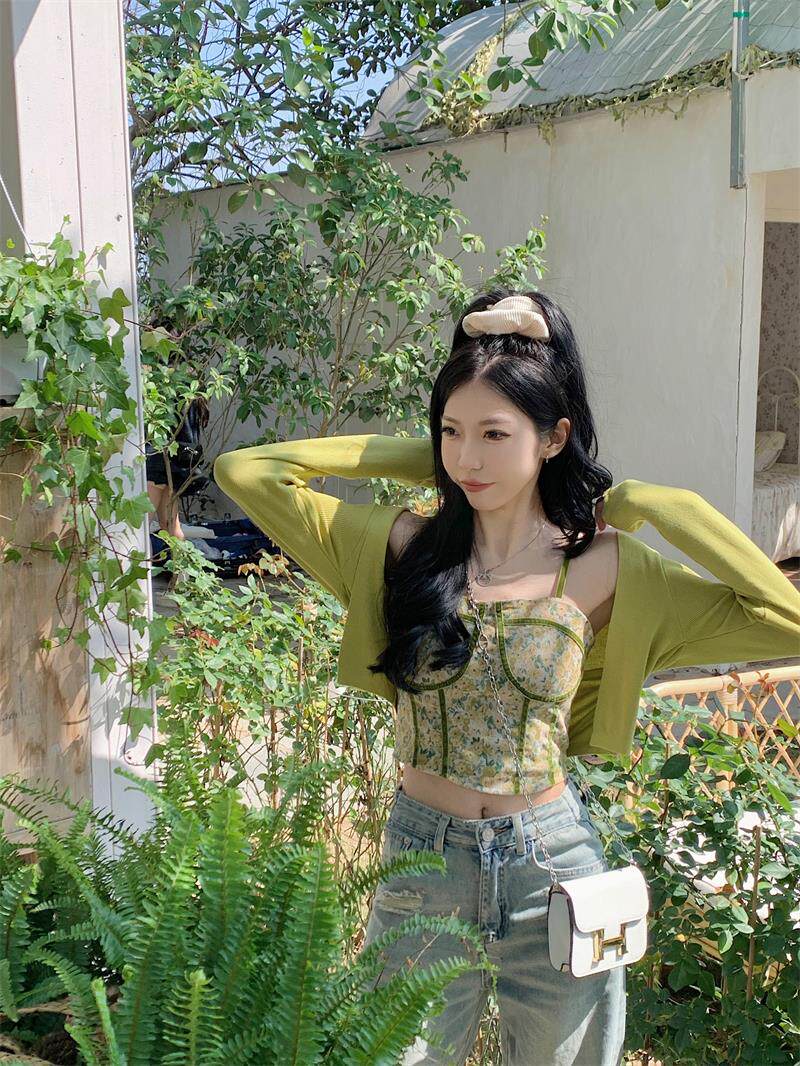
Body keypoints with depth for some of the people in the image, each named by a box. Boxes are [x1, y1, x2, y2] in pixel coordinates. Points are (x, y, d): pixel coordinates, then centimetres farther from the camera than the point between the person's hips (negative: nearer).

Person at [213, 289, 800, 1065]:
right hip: (421, 858, 0)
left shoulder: (604, 569, -8)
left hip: (554, 862, 0)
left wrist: (657, 506, -13)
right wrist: (408, 456, -7)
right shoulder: (407, 546, -6)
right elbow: (243, 470, -9)